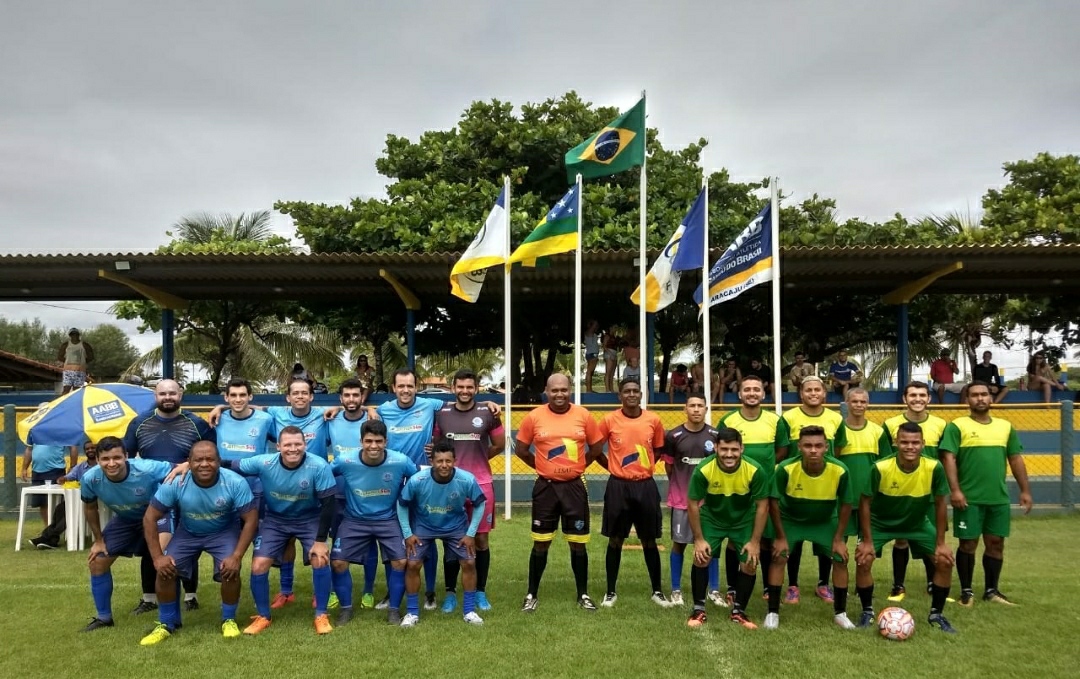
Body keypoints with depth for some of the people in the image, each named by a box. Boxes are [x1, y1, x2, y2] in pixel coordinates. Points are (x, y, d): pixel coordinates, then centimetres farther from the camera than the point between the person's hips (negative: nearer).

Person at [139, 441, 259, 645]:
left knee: (230, 570, -23)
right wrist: (157, 557, -20)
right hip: (187, 532, 2)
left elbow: (251, 519, -23)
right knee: (165, 570, -14)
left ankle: (229, 620, 4)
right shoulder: (175, 483, -29)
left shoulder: (235, 482, -31)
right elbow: (150, 518, -18)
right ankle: (166, 624, 10)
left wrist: (237, 556, -28)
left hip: (224, 531, -2)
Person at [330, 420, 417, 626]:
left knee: (401, 562, -12)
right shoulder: (345, 461, -20)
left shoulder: (401, 462, -20)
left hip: (389, 520, 0)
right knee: (338, 562, -7)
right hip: (355, 520, 1)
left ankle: (394, 608, 11)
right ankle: (346, 607, 17)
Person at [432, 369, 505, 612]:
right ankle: (450, 592, 17)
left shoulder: (487, 414, -1)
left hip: (481, 484, 0)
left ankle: (480, 592, 19)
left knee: (481, 539, 7)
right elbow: (435, 445, 13)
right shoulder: (441, 413, 2)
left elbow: (500, 444, 9)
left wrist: (477, 459, 7)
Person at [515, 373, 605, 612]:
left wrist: (576, 466, 8)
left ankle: (583, 595, 22)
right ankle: (532, 594, 19)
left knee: (578, 543, 8)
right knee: (540, 543, 6)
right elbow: (521, 449, 6)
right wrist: (543, 466, 7)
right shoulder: (534, 417, -5)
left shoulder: (583, 415, -3)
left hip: (575, 487, 1)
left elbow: (597, 447, 9)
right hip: (545, 487, 0)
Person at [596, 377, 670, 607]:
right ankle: (611, 592, 18)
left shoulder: (653, 419, -1)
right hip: (618, 486, -1)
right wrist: (613, 467, 3)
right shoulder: (609, 420, -6)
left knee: (649, 541, 9)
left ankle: (657, 591, 22)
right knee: (615, 540, 7)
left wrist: (644, 467, 7)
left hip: (646, 486, 1)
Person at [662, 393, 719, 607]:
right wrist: (680, 486, 7)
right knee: (679, 543, 6)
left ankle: (714, 590, 20)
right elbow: (669, 467, 6)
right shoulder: (673, 436, -6)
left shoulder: (715, 435, -3)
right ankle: (676, 590, 17)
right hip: (681, 499, -1)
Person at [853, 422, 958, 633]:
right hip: (880, 522, -2)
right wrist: (867, 541, -16)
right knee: (863, 560, -16)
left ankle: (936, 615, 14)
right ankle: (867, 612, 7)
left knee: (945, 561, -7)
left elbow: (940, 504, -10)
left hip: (918, 523, 2)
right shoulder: (880, 468, -30)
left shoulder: (934, 468, -25)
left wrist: (941, 543, -8)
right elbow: (865, 503, -17)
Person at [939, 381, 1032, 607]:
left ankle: (991, 590, 24)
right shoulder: (957, 426, -4)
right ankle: (966, 591, 14)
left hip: (999, 498, 5)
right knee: (968, 544, 2)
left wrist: (1025, 490, 11)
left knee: (996, 544, 11)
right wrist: (955, 490, -19)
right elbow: (948, 458, -11)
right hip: (969, 498, -4)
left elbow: (1016, 459, 15)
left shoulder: (1005, 426, 11)